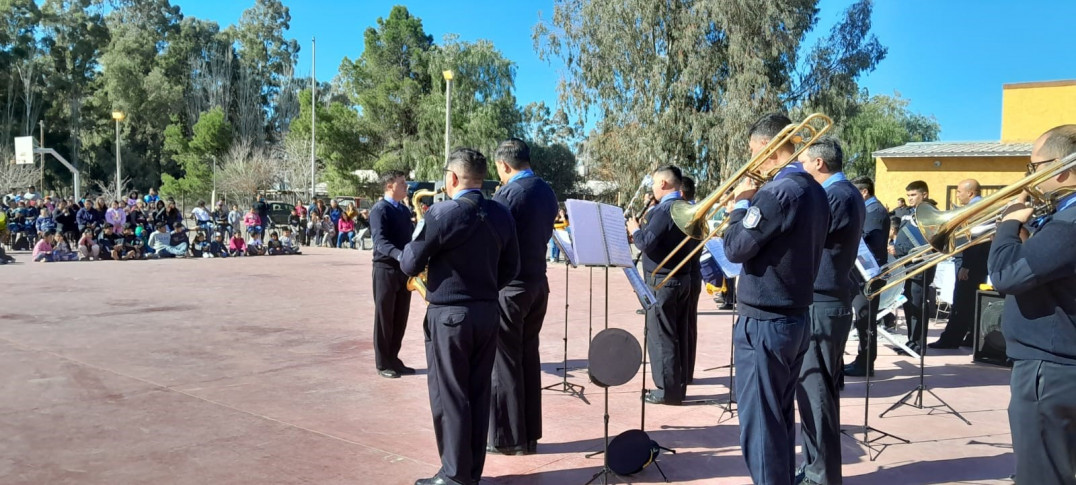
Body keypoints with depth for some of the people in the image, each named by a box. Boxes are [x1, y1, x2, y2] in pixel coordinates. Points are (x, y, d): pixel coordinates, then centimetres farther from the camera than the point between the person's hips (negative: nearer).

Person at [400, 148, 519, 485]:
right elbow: (511, 268, 9)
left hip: (449, 315, -6)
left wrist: (410, 246, 12)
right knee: (478, 395, 13)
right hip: (488, 313, 6)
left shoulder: (442, 214, -15)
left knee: (449, 397, 4)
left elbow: (409, 265, -8)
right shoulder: (502, 215, 3)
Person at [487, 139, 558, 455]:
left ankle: (508, 438, 9)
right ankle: (529, 434, 21)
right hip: (537, 282, 8)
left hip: (509, 286, -8)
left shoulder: (507, 193, -15)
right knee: (528, 356, 13)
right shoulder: (547, 192, 9)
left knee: (504, 360, 2)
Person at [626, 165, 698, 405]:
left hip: (662, 280, -9)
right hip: (683, 277, 9)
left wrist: (635, 230, -2)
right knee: (678, 334, 13)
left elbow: (647, 243, -22)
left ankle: (667, 390, 2)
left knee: (661, 335, -2)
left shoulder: (664, 209, -16)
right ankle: (678, 386, 19)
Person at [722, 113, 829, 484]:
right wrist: (754, 204, 10)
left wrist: (741, 203, -3)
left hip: (764, 324, -9)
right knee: (780, 417, 19)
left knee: (759, 423, 1)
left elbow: (736, 249, -17)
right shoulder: (815, 191, 10)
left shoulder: (778, 192, -20)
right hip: (796, 318, 9)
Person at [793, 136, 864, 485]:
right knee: (815, 389, 15)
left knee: (815, 391, -3)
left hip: (820, 306, -10)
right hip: (825, 302, 10)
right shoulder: (845, 194, 16)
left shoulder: (837, 196, -16)